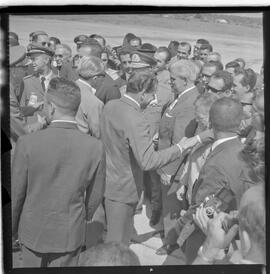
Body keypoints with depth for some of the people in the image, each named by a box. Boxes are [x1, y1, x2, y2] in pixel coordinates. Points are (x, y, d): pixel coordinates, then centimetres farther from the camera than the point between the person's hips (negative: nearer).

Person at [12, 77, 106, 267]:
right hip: (70, 233, 0)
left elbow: (16, 194, -10)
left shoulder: (27, 143, -21)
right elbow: (96, 195, -4)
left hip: (33, 229, 0)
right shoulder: (95, 147, -17)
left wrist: (11, 228, 7)